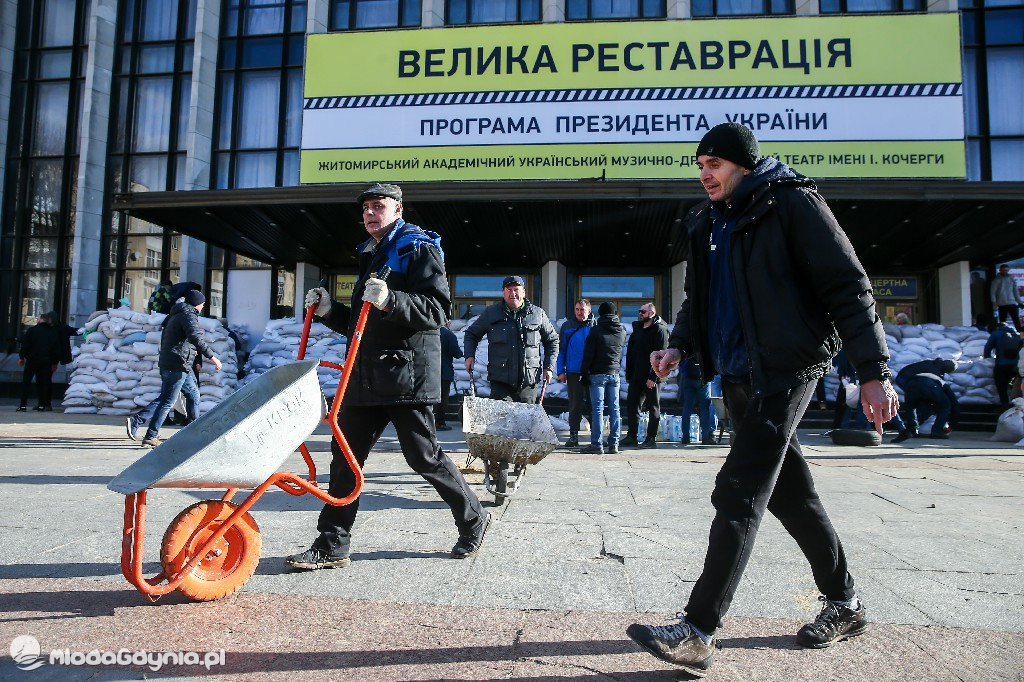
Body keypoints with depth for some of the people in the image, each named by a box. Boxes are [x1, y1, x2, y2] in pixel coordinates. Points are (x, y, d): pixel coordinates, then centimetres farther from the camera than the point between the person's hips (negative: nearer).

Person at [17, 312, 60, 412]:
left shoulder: (31, 330, -4)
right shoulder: (54, 333, 5)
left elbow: (25, 345, -5)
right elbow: (57, 349, 7)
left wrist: (21, 357, 7)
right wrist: (55, 363, 14)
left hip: (32, 360, -3)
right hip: (46, 361, 3)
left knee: (26, 382, 5)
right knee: (43, 382, 7)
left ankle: (23, 405, 1)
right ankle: (42, 405, 4)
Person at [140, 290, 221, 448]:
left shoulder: (176, 315, 20)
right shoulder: (188, 315, -11)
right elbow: (196, 337, -27)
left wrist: (189, 350, 31)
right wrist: (211, 356, -30)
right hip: (177, 365, -10)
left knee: (193, 394, 19)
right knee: (167, 402, -7)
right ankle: (150, 437, -5)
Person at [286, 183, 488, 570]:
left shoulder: (419, 250, -2)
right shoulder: (371, 257, 24)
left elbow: (436, 310, -16)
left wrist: (390, 301, -30)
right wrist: (328, 310, 10)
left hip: (407, 374, -8)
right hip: (366, 375, 8)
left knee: (424, 457, -1)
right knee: (345, 454, 5)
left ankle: (473, 520, 21)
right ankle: (332, 546, 14)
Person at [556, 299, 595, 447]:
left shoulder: (595, 326, 4)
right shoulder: (567, 326, 5)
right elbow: (561, 350, 6)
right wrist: (561, 371, 0)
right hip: (573, 373, 0)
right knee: (575, 405, 6)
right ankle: (573, 436, 13)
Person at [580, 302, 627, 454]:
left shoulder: (596, 330, -7)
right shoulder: (622, 331, 6)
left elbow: (588, 354, -8)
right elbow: (621, 353, 14)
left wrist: (584, 372, -3)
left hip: (598, 373, -4)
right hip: (615, 373, 4)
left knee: (597, 409, -3)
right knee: (614, 409, 7)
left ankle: (596, 444, -4)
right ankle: (614, 444, 8)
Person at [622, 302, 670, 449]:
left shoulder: (660, 329, -7)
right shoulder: (637, 329, 16)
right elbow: (630, 352, 17)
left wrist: (653, 377, -20)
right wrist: (628, 375, 11)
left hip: (651, 377, -8)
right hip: (636, 376, 8)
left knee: (653, 408, 2)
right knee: (632, 406, 9)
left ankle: (651, 439, 7)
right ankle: (631, 437, 16)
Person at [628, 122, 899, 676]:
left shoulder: (791, 204, -6)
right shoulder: (708, 224, 16)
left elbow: (846, 286, -10)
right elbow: (697, 298, 21)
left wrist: (873, 371, -15)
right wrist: (679, 345, 1)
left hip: (785, 369, -8)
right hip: (738, 377, 8)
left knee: (739, 495, -12)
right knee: (788, 493, 15)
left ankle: (698, 632, -8)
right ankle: (844, 603, 33)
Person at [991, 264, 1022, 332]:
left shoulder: (1011, 279, 11)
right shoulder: (996, 280, 1)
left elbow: (1016, 291, 14)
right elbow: (993, 291, -3)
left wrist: (1019, 302, 9)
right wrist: (993, 301, -14)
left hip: (1012, 303, 2)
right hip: (1002, 304, -2)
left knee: (1016, 320, -4)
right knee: (1002, 322, 3)